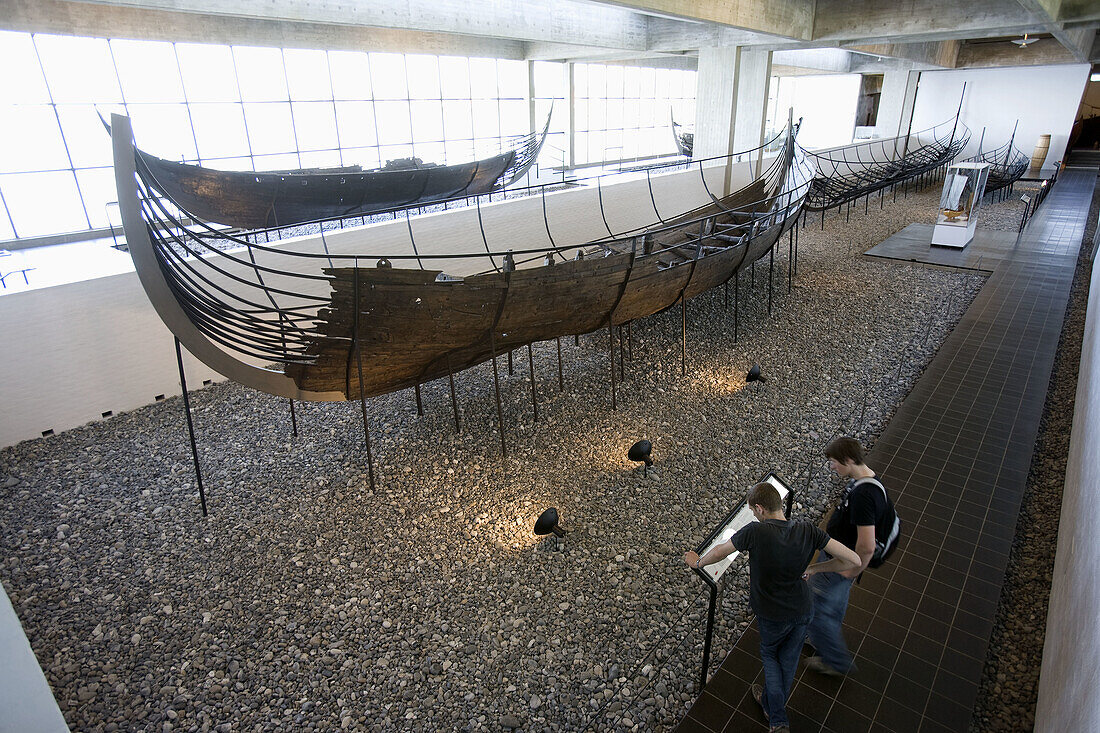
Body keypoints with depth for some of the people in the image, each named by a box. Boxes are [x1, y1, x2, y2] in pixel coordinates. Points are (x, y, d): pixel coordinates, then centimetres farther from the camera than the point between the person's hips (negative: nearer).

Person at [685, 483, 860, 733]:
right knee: (788, 660, 26)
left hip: (773, 615, -3)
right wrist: (814, 569, -3)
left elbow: (719, 552, -14)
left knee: (769, 654, 27)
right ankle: (772, 705, 49)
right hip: (803, 609, 3)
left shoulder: (755, 531, -30)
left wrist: (698, 562, 6)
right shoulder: (808, 531, -20)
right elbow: (853, 560, -15)